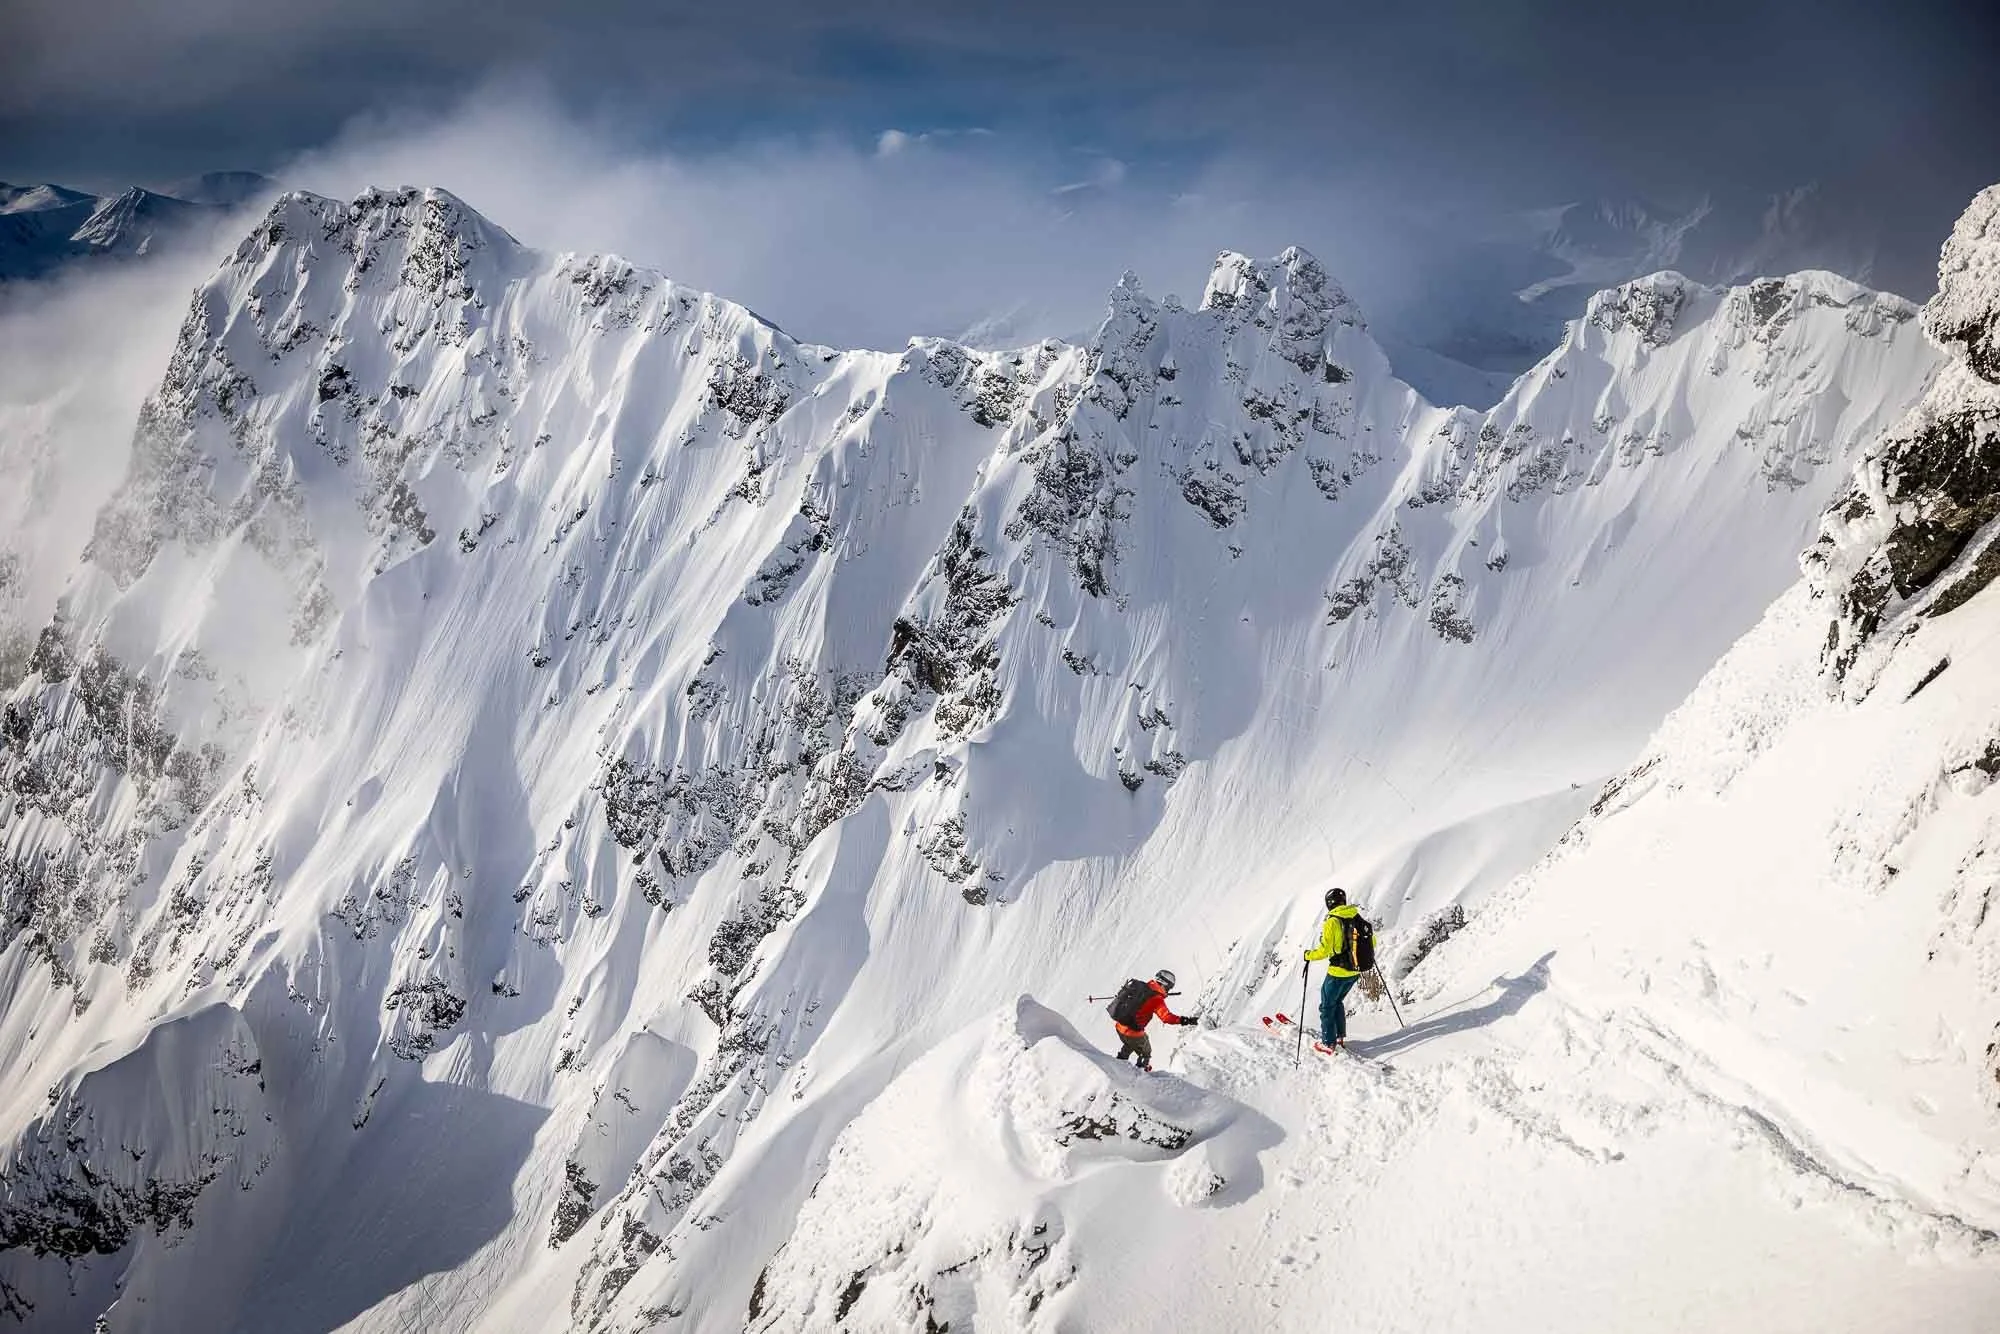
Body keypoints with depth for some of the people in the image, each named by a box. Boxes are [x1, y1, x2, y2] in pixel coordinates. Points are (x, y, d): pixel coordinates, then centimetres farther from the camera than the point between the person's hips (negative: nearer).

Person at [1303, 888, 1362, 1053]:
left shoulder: (1331, 922, -17)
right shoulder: (1357, 918, 0)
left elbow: (1324, 950, -22)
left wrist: (1308, 955, -4)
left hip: (1338, 972, -6)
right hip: (1355, 971, 6)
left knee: (1327, 1006, 9)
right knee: (1338, 1002, 26)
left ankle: (1328, 1043, 11)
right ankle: (1340, 1036, 28)